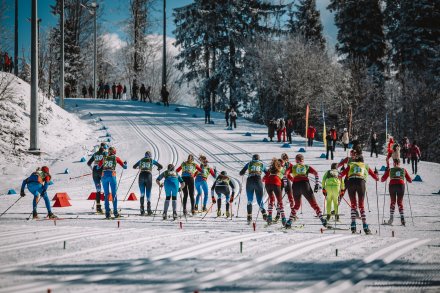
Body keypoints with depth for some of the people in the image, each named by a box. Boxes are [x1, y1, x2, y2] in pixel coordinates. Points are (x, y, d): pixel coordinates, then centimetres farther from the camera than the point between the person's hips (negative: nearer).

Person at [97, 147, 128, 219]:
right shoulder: (116, 158, 8)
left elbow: (98, 166, 20)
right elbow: (124, 167, 13)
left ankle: (107, 213, 1)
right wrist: (125, 163, 36)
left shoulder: (104, 158, 14)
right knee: (114, 194, 5)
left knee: (106, 195, 6)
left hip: (104, 176, 2)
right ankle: (115, 212, 2)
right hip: (112, 176, -2)